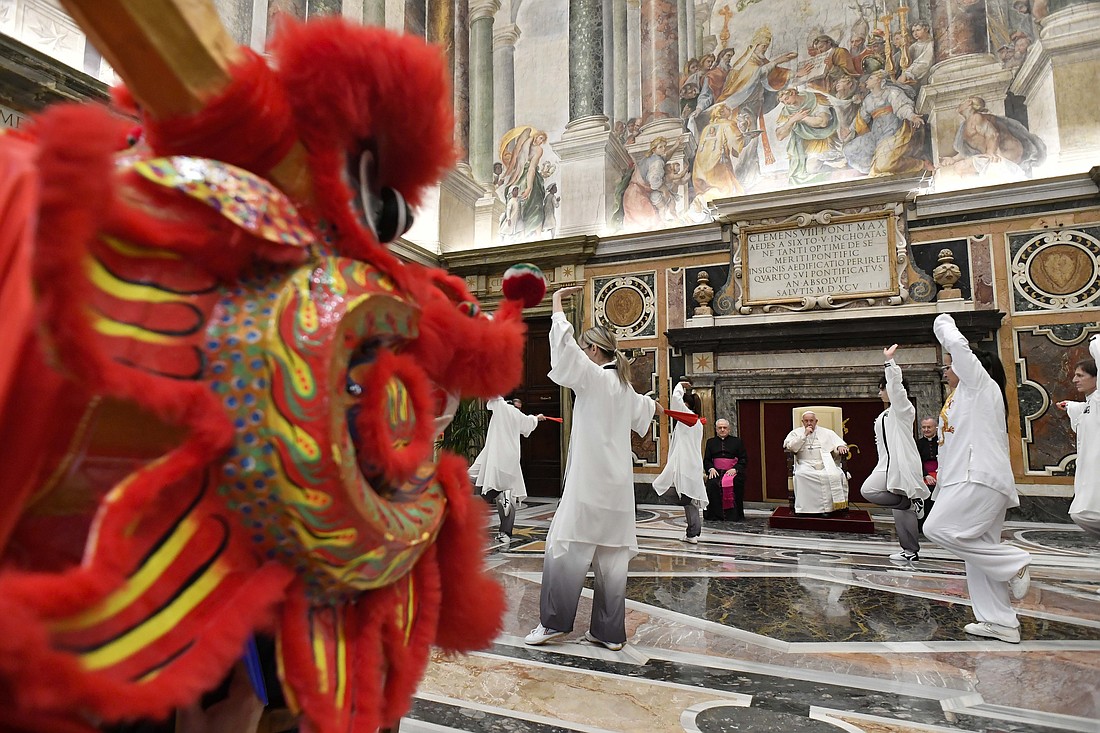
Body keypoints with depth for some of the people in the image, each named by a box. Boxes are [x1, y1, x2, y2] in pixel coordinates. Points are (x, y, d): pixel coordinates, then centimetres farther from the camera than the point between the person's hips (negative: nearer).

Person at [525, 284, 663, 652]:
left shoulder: (595, 377, -8)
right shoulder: (625, 387, 16)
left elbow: (564, 346, -14)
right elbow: (642, 405, 38)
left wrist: (557, 301, -1)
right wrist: (655, 407, 63)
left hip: (589, 481, -8)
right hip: (617, 484, 8)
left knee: (564, 546, -1)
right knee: (612, 558, 9)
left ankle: (554, 621, 6)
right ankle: (610, 631, 16)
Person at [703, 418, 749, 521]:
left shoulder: (737, 441, 16)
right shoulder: (711, 442, 21)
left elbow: (744, 459, 8)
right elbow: (706, 460, 16)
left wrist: (735, 469, -9)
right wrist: (711, 468, -6)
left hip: (732, 471, -1)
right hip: (716, 471, 1)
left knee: (735, 483, -33)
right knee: (712, 484, -30)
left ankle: (736, 515, -20)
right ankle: (716, 515, -24)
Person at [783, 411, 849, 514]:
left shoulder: (826, 432, 18)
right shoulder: (796, 432, 12)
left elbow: (838, 442, 16)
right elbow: (789, 447, -3)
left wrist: (840, 446, -9)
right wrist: (804, 435, -6)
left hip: (825, 464, 1)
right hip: (805, 464, -1)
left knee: (836, 475, -30)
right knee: (800, 475, -35)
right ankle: (804, 508, -27)